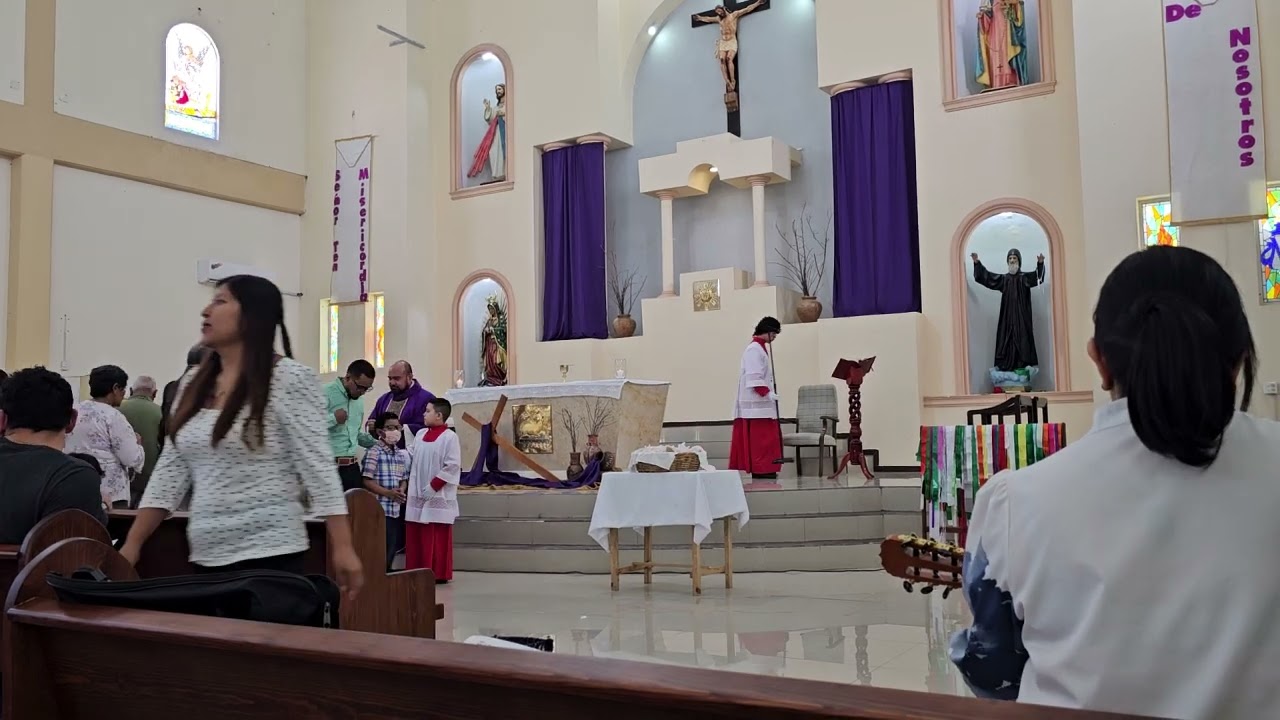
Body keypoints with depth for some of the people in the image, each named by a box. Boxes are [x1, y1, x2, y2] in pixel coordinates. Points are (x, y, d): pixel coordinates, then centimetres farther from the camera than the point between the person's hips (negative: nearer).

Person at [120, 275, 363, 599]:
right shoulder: (194, 385, 12)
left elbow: (317, 466, -12)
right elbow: (169, 472, 14)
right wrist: (132, 544, 9)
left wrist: (342, 548, -16)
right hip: (205, 558, 6)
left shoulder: (289, 379, -8)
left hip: (268, 555, -6)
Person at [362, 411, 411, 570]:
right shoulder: (374, 452, -9)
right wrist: (388, 493, -21)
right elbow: (367, 481, -14)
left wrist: (401, 490, -7)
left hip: (395, 509, 7)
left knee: (393, 545, 12)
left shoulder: (402, 454, 12)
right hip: (379, 509, -7)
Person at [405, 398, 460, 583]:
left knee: (437, 538, -1)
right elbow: (412, 459, 18)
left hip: (438, 497, -7)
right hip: (417, 495, 7)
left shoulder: (449, 437, -9)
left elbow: (452, 466, -14)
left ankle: (438, 574, 7)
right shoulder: (420, 434, 11)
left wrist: (433, 487, -15)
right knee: (415, 536, 8)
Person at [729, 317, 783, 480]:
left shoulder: (760, 347, 18)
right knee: (761, 439, -8)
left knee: (766, 437, 11)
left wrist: (768, 394, 16)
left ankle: (761, 469, 14)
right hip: (756, 404, -10)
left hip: (760, 403, 10)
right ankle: (761, 470, -5)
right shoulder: (754, 349, -13)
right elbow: (754, 378, -20)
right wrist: (767, 393, -19)